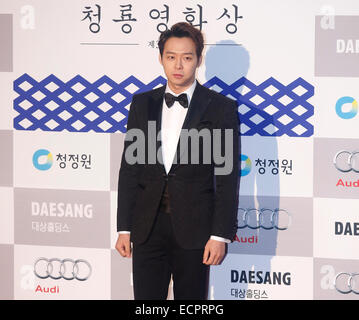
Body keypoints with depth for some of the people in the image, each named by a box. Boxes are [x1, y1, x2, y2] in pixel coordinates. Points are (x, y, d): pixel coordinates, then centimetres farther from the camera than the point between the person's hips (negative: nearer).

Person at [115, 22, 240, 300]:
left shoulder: (221, 108, -1)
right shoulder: (142, 104, 9)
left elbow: (228, 177, -4)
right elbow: (129, 167, 10)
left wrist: (221, 235, -10)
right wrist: (124, 228, 5)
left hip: (194, 228, -2)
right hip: (148, 227, 3)